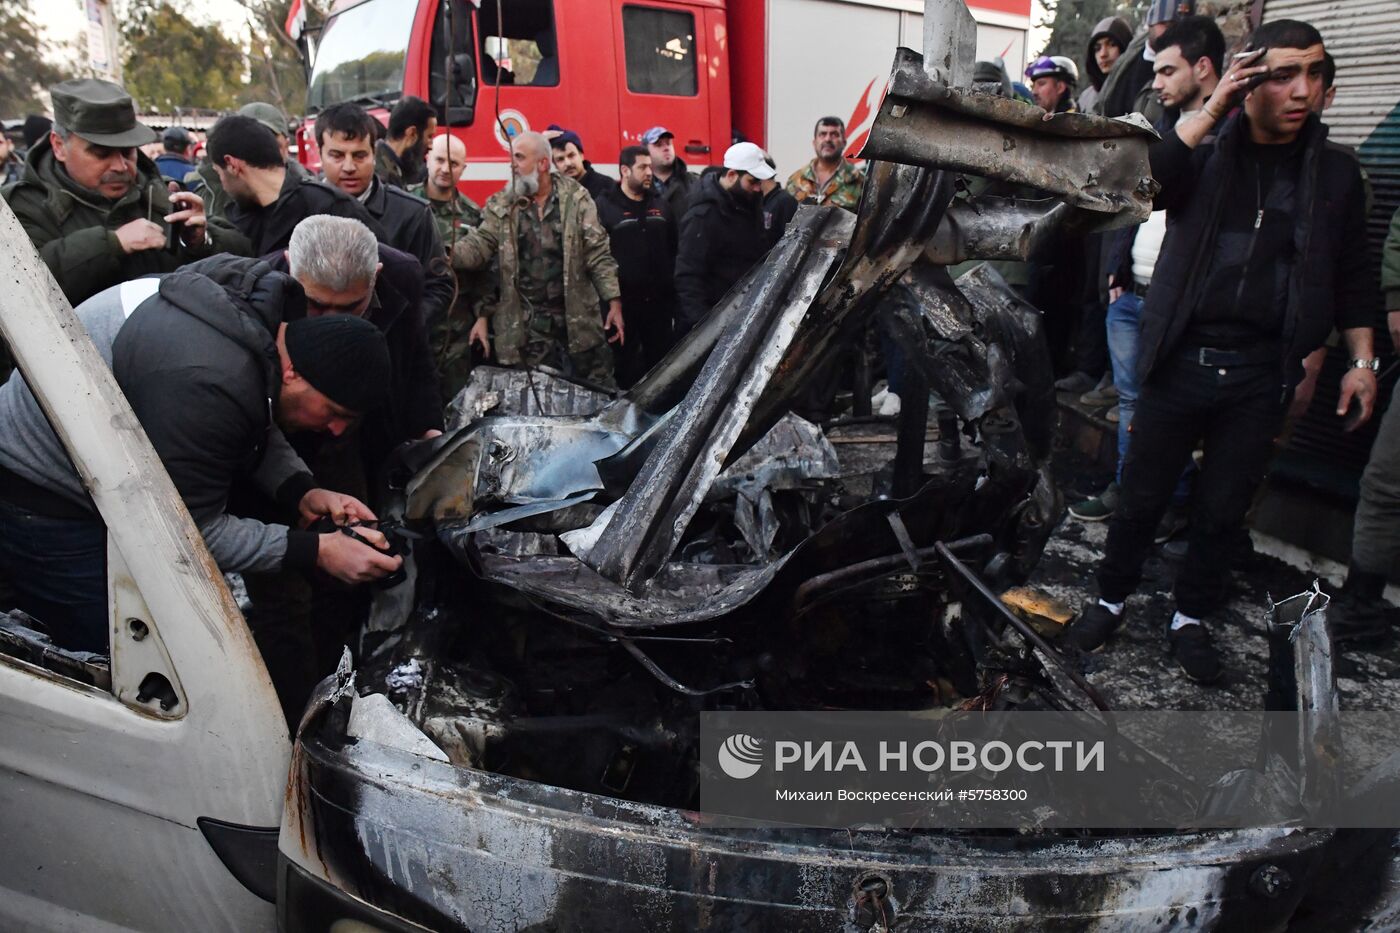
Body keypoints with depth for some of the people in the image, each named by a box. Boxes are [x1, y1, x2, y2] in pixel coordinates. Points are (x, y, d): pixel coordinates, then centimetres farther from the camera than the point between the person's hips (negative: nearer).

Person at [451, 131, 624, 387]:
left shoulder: (576, 198, 2)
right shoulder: (500, 206, 5)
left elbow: (598, 253, 0)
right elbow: (478, 246, -4)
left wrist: (614, 302, -5)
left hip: (579, 317, -1)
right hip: (527, 325, 1)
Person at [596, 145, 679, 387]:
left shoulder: (660, 205, 14)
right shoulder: (605, 205, -6)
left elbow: (674, 248, 19)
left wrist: (670, 281, 11)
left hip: (659, 300, 5)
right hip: (623, 301, -5)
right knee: (626, 365, 4)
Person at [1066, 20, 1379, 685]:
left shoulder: (1333, 171, 8)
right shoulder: (1207, 154, 3)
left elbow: (1353, 276, 13)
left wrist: (1362, 360, 7)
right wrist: (1213, 109, -18)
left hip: (1261, 375, 2)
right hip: (1181, 361, -1)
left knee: (1222, 511, 11)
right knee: (1141, 498, 7)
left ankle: (1192, 618, 29)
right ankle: (1110, 600, 27)